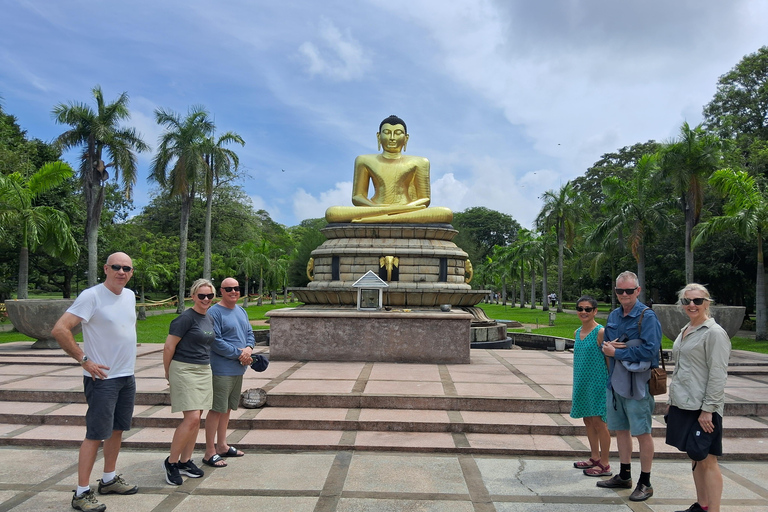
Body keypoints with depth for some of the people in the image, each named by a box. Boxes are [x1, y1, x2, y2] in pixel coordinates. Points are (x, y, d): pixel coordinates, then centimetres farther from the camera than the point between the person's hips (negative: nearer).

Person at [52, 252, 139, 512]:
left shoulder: (130, 295, 7)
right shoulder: (91, 296, -16)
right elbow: (59, 329, -20)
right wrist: (84, 360, -19)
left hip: (127, 376, 8)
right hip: (103, 377, -7)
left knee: (117, 429, 16)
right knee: (96, 434, -3)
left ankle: (109, 479, 31)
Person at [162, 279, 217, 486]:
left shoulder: (209, 319, 11)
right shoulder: (186, 318, -13)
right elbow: (169, 347, -11)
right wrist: (168, 372, -1)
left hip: (204, 371, 8)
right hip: (185, 370, -8)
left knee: (196, 418, 10)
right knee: (191, 418, -12)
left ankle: (185, 461, 22)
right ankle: (171, 462, 5)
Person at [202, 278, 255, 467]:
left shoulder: (241, 311, 14)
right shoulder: (214, 312, -12)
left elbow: (250, 333, 15)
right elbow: (216, 341, -19)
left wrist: (249, 348, -6)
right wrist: (239, 354, -18)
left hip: (238, 369, 8)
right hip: (221, 370, -8)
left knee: (227, 408, 17)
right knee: (216, 409, -3)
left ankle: (221, 446, 29)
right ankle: (210, 452, 5)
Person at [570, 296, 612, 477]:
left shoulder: (601, 332, -13)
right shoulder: (577, 333, 10)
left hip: (597, 382, -8)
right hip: (582, 383, 8)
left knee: (598, 421, -2)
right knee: (588, 421, 15)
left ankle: (604, 465, 9)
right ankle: (594, 458, 28)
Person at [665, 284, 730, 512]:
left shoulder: (714, 333, -11)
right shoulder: (685, 331, 13)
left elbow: (718, 375, -16)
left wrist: (708, 410, -18)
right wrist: (672, 401, 17)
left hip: (702, 408, -8)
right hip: (683, 405, 8)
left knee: (707, 460, -1)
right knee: (695, 458, 16)